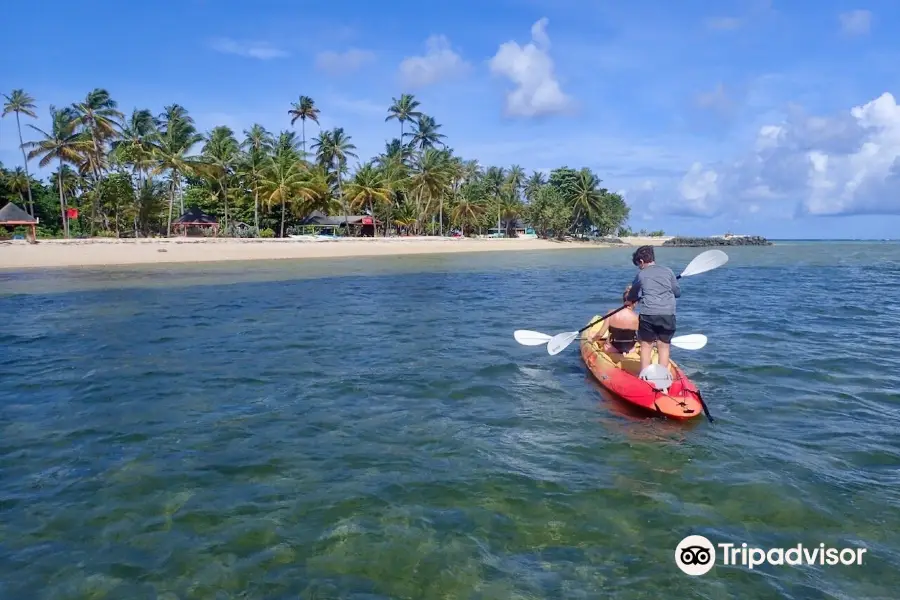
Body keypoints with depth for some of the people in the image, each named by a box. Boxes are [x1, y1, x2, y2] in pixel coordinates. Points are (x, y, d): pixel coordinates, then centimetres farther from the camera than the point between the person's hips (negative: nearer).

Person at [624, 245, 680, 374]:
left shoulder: (641, 275, 6)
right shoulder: (668, 271, 9)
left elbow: (631, 297, 22)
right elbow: (677, 293, 13)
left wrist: (629, 301, 44)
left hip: (648, 314, -2)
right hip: (668, 314, 2)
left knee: (646, 345, 8)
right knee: (664, 346, 9)